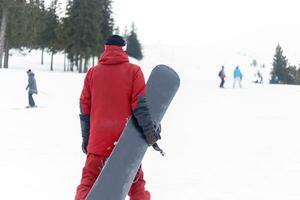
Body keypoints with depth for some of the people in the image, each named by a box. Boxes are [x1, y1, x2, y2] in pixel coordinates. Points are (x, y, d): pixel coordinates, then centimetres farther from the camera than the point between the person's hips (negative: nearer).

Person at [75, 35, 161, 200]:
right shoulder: (133, 71, 0)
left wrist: (86, 138, 13)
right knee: (135, 183, 11)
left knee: (88, 181, 6)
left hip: (99, 139, 1)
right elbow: (140, 104, -10)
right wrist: (149, 130, -11)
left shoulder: (92, 72, 7)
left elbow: (85, 108, 8)